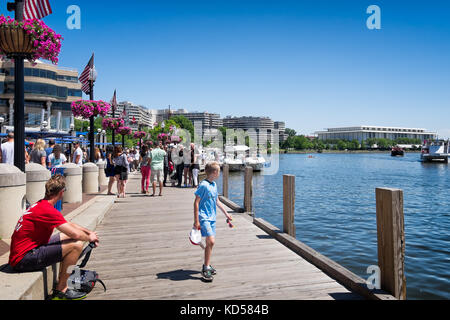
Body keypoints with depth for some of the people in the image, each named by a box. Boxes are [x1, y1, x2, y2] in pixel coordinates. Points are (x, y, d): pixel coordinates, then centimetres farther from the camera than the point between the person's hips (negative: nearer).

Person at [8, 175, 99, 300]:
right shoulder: (48, 210, -23)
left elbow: (68, 224, 20)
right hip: (24, 259, -10)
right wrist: (89, 238, -2)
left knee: (67, 236, 18)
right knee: (76, 244, -20)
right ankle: (60, 291, -5)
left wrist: (89, 232, 14)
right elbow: (76, 234, -23)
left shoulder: (41, 205, 9)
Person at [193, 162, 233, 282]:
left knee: (210, 242, 11)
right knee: (211, 241, -16)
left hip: (212, 218, 8)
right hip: (204, 217, -8)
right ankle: (206, 269, -5)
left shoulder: (214, 185, 11)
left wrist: (226, 214, 25)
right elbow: (196, 203, -13)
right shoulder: (203, 185, -13)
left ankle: (207, 265, 27)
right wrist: (196, 221, -15)